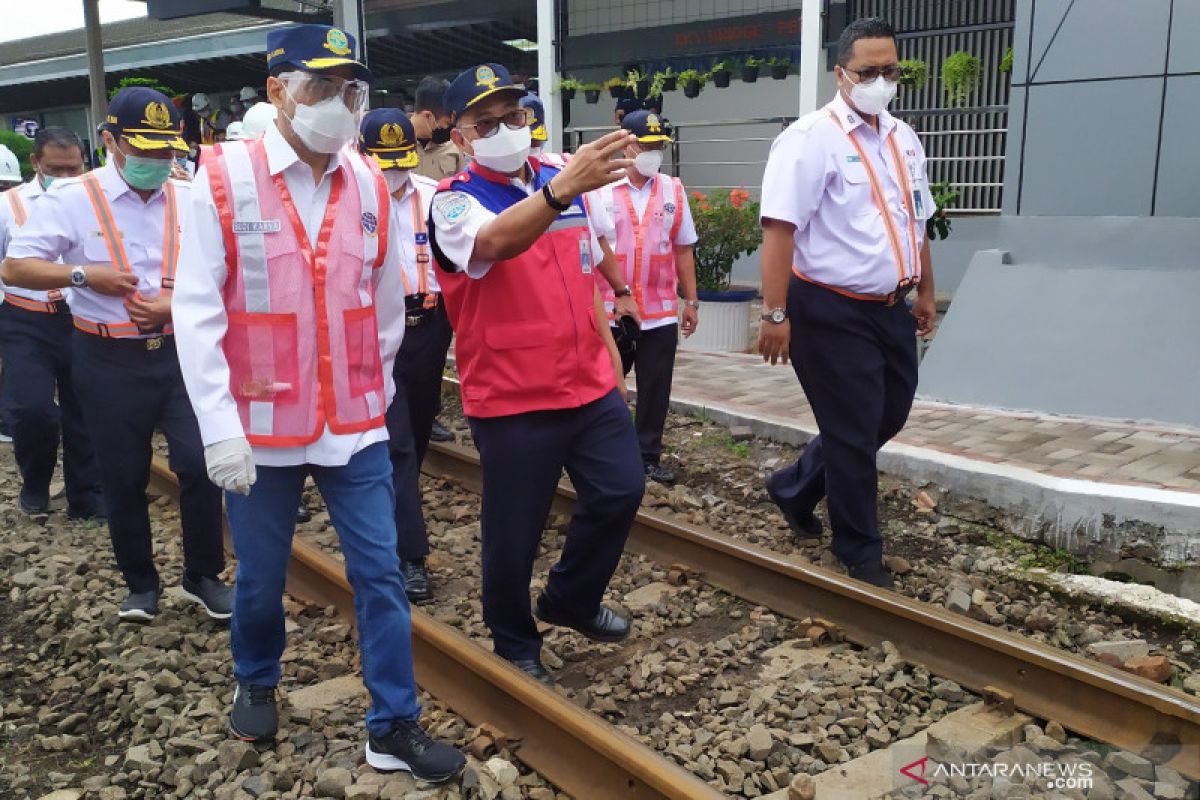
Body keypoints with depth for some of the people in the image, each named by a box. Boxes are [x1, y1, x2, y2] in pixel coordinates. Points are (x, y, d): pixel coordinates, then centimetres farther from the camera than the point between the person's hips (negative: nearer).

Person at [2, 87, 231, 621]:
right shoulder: (72, 199, -4)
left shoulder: (190, 199, 2)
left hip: (178, 352, 1)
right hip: (109, 360, -1)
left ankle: (203, 576, 16)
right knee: (123, 479, 10)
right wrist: (84, 274, -18)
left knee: (200, 464, -4)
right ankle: (141, 583, 28)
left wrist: (175, 305, -13)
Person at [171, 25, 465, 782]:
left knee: (381, 573, 4)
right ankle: (257, 684, 45)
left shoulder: (371, 185, 1)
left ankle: (395, 726, 18)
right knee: (262, 576, 15)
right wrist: (219, 425, -16)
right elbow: (196, 313, -12)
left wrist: (375, 395, 12)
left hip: (355, 426, 3)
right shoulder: (223, 179, -10)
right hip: (261, 429, -2)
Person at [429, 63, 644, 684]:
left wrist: (609, 348, 19)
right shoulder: (455, 202, -12)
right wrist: (563, 186, -53)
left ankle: (571, 599, 33)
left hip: (589, 384, 6)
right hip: (510, 400, -6)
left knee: (620, 492, 9)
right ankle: (515, 643, 29)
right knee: (513, 533, 4)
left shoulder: (562, 184, 8)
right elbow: (495, 241, -37)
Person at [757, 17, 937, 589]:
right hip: (832, 312, -8)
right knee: (854, 433, 3)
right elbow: (779, 228, -21)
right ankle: (861, 555, 23)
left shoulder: (904, 139, 11)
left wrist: (925, 294, 22)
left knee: (889, 417, 17)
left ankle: (795, 487, 38)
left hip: (890, 308, 8)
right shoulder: (811, 138, -14)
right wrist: (775, 313, -26)